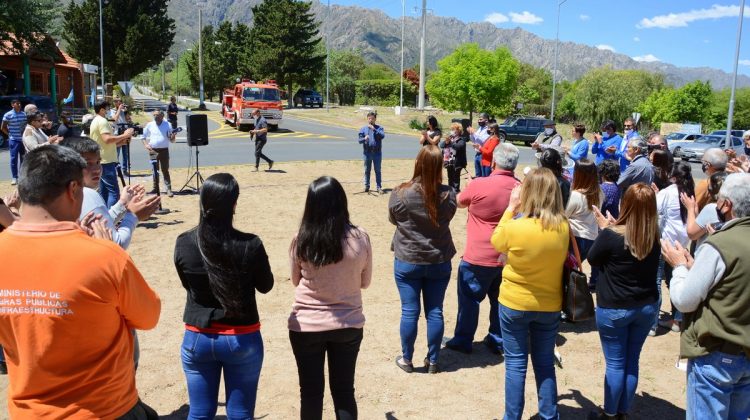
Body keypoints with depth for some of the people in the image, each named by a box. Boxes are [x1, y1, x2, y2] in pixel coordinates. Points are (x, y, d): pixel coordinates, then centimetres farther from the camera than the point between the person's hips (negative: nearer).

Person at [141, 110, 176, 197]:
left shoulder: (167, 125, 2)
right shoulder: (149, 125, 6)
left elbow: (172, 140, 3)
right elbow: (143, 136, 13)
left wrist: (172, 137, -19)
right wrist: (146, 144, -4)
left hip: (164, 150, -2)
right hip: (153, 151, 2)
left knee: (165, 170, -4)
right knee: (155, 170, 9)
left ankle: (168, 189, -5)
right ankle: (156, 188, 18)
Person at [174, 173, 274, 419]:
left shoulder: (183, 243, -11)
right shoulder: (250, 245, -19)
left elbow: (187, 284, 7)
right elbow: (266, 286, -2)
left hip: (198, 338, 3)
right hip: (242, 339, -2)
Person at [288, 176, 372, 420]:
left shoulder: (300, 240, -14)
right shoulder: (360, 238, -13)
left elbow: (296, 281, 3)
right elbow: (365, 282, 2)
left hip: (306, 326, 0)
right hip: (348, 325, 1)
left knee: (310, 392, 14)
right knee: (344, 391, 15)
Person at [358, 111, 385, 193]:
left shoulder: (379, 128, 2)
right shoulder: (363, 129, 5)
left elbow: (382, 136, -16)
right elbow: (359, 140, 1)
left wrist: (374, 129, -22)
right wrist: (364, 139, -21)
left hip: (377, 153, -1)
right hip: (367, 152, 1)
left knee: (378, 170, 2)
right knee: (367, 170, 9)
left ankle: (379, 187, 6)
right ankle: (367, 186, 18)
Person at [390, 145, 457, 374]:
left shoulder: (401, 193, -16)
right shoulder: (448, 194, -10)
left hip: (407, 261, -2)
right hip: (440, 261, 2)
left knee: (409, 311, 8)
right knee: (435, 311, 11)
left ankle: (407, 359, 21)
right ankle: (433, 360, 23)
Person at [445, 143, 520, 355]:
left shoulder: (478, 185, -17)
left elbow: (460, 203, 2)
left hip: (478, 257, -5)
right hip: (508, 257, 5)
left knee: (469, 298, 10)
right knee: (500, 299, 17)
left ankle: (463, 340, 18)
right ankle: (498, 341, 27)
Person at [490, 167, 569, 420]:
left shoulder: (514, 227, -22)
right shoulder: (563, 227, -11)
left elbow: (496, 242, -1)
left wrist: (511, 208, 1)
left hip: (514, 304, -3)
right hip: (550, 306, 3)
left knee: (515, 364, 9)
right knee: (545, 363, 17)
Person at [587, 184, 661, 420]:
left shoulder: (611, 235, -22)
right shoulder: (656, 236, -5)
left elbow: (593, 260, -4)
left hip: (614, 309, -5)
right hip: (647, 307, 5)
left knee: (615, 363, 8)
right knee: (632, 361, 15)